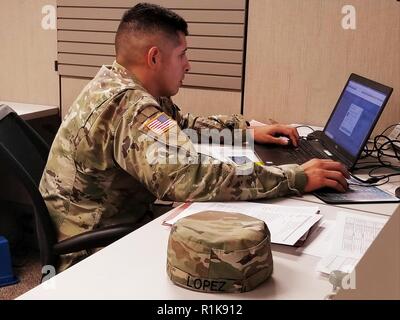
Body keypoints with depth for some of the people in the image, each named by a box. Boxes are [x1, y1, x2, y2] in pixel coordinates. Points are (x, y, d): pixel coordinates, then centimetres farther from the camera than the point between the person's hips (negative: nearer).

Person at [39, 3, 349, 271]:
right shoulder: (130, 107, -29)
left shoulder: (116, 84, 3)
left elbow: (181, 123, 17)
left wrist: (248, 129, 7)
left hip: (100, 226, 9)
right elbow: (193, 177, -40)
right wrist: (296, 178, -30)